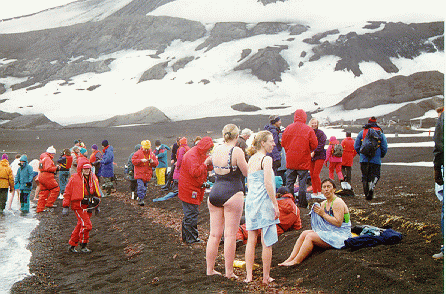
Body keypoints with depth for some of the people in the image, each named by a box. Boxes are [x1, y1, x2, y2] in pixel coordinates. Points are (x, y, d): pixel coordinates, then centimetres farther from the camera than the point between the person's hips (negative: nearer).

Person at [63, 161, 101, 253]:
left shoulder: (93, 179, 10)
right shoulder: (74, 179, -7)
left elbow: (96, 193, 22)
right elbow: (68, 193, -3)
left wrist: (97, 206, 22)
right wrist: (65, 207, -5)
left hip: (88, 206, 6)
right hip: (78, 205, -6)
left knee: (80, 225, 12)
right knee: (86, 224, -14)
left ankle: (72, 245, 23)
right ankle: (83, 246, -1)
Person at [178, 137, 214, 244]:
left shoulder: (200, 154, 14)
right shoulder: (192, 155, -20)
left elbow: (209, 168, 18)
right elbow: (195, 172, -29)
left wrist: (210, 162, -4)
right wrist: (205, 163, -22)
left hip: (194, 189, 11)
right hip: (189, 190, -11)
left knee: (189, 214, 16)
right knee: (191, 215, -7)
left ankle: (186, 237, 25)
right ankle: (191, 239, -2)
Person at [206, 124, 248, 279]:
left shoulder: (216, 150, 7)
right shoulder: (237, 151, -11)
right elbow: (247, 172, -5)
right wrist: (246, 157, 11)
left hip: (214, 193, 6)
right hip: (232, 194, -6)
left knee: (214, 234, 11)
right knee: (230, 235, -1)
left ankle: (209, 269, 17)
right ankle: (229, 271, 2)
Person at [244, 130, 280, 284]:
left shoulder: (251, 159, 12)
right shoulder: (266, 159, -11)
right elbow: (268, 184, -17)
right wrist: (275, 204, -13)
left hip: (250, 201, 7)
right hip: (263, 202, -7)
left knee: (251, 240, 10)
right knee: (267, 242, 1)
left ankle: (249, 275, 11)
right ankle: (266, 277, 6)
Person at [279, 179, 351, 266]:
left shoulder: (337, 202, -12)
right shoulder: (324, 203, 14)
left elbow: (338, 223, -22)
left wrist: (323, 214, -17)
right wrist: (317, 212, -4)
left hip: (340, 235, -9)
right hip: (328, 232, 9)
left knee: (310, 236, -23)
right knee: (304, 233, -6)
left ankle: (296, 261, -21)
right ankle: (290, 259, -15)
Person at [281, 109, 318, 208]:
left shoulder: (288, 128, -1)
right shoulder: (309, 130, -9)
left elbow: (283, 143, 6)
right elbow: (314, 145, -6)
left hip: (290, 160, 2)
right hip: (303, 161, -2)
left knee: (289, 182, 10)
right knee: (302, 182, 5)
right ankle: (302, 203, 7)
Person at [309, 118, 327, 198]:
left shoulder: (320, 133, -3)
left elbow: (321, 145, -10)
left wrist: (314, 152, -15)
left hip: (319, 156, -5)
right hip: (310, 156, 5)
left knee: (316, 174, -12)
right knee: (312, 175, 4)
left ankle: (319, 192, -4)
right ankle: (314, 192, 9)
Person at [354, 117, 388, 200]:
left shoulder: (362, 132, 7)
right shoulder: (380, 133, 5)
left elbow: (356, 146, 7)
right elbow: (384, 147, 3)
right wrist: (381, 156, 18)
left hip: (363, 159, 1)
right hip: (376, 159, -1)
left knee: (365, 177, 11)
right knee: (375, 175, 5)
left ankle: (366, 194, 10)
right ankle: (371, 187, -25)